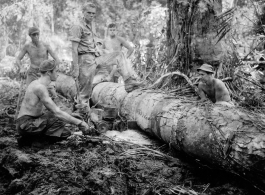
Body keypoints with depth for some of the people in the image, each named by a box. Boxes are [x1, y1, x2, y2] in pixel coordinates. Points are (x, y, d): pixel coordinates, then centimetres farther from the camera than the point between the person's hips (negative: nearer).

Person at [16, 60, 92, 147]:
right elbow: (57, 113, -23)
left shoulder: (36, 83, 14)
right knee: (61, 118, -22)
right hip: (26, 125, -10)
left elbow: (52, 110, 19)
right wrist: (79, 122, -18)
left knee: (66, 132, 6)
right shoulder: (40, 87, -18)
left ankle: (29, 138, 5)